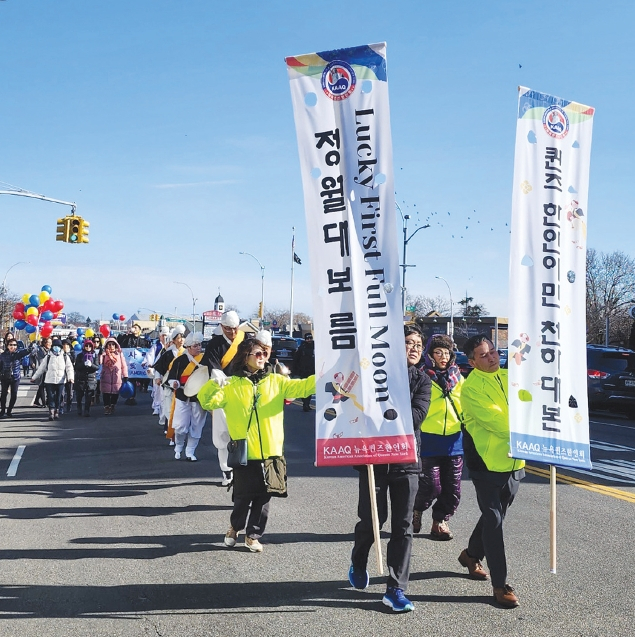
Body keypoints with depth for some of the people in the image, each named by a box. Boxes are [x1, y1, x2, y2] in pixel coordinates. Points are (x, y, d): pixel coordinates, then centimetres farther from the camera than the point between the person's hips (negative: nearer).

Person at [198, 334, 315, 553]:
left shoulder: (276, 381, 7)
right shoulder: (232, 384, 2)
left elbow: (302, 387, -1)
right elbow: (207, 402, -5)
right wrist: (214, 385, -25)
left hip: (270, 451, 2)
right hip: (245, 451, -2)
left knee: (263, 497, 9)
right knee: (243, 495, 6)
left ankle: (253, 535, 25)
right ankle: (235, 527, 34)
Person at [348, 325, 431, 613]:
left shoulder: (422, 381, 7)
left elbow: (417, 415, -9)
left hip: (406, 459, 2)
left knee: (402, 526, 3)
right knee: (372, 518, 3)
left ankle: (395, 589, 11)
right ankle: (358, 562, 34)